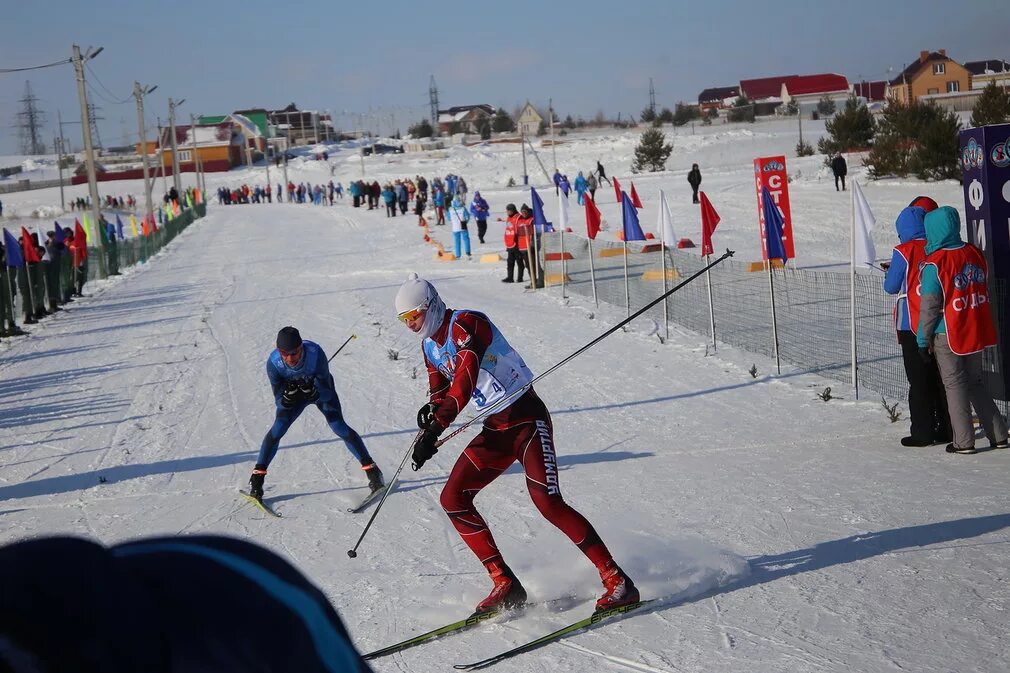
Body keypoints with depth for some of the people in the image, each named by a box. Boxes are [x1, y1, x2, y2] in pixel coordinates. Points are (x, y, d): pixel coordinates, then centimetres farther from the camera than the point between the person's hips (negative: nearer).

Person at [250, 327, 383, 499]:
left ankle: (371, 469, -3)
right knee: (278, 428, -17)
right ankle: (257, 476, -6)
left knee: (339, 427, -14)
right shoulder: (273, 363, -33)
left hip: (321, 390, -1)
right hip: (293, 395, 1)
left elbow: (326, 392, -31)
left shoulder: (316, 353, -38)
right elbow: (279, 401, -26)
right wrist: (288, 395, -48)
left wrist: (313, 391, -51)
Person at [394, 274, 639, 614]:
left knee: (547, 502, -20)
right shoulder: (430, 345, 10)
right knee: (453, 499, -1)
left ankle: (617, 581, -14)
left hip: (527, 419, -9)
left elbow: (465, 379, -32)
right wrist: (431, 409, -7)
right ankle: (505, 584, 3)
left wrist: (434, 428, -40)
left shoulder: (465, 323, -18)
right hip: (495, 429, 9)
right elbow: (440, 391, 19)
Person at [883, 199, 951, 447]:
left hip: (912, 325, -5)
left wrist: (891, 271, 16)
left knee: (919, 381, 2)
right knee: (942, 378, 13)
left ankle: (922, 433, 3)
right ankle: (947, 429, 17)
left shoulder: (904, 252, -13)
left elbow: (891, 287, -7)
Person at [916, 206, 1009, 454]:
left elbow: (929, 306, -13)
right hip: (977, 332, 6)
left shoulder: (935, 264, -16)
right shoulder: (975, 253, 3)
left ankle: (964, 441, 5)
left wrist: (923, 339, -6)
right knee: (975, 381, 17)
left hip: (948, 335, -6)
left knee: (955, 384, 5)